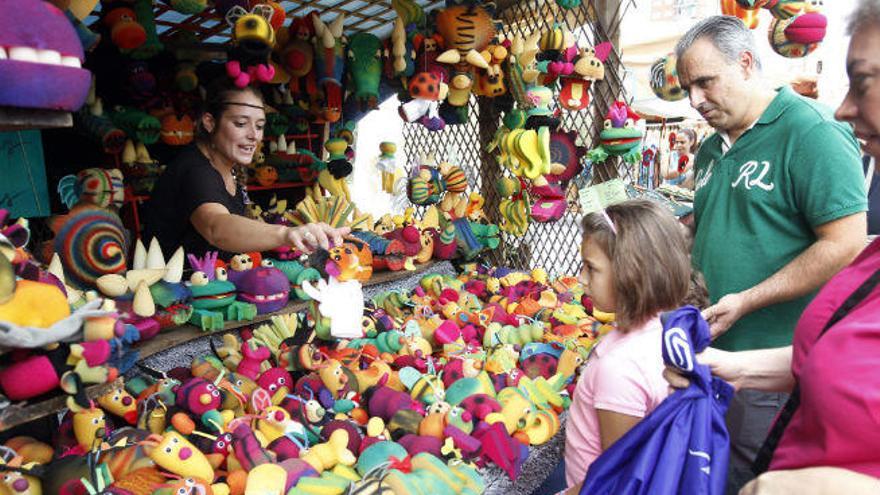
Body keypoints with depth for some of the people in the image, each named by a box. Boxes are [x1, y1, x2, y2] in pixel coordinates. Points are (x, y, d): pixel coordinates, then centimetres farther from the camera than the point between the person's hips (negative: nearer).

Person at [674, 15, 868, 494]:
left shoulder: (812, 131, -13)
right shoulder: (712, 149, 13)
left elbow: (846, 244, -20)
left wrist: (745, 302, -20)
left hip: (770, 371, -8)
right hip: (707, 351, 8)